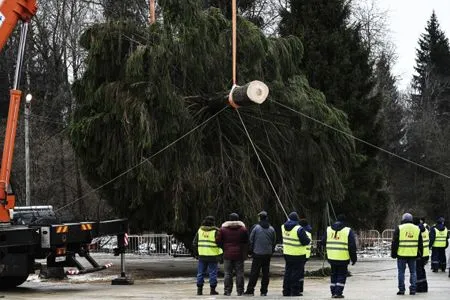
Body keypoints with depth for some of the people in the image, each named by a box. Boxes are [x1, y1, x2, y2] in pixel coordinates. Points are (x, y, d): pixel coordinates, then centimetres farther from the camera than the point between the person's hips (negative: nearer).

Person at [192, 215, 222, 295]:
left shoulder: (200, 230, 7)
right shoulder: (215, 231, -7)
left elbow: (194, 243, 10)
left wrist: (196, 254, 17)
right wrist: (220, 255, -2)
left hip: (202, 256, 4)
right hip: (212, 256, -4)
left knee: (200, 273, 10)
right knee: (213, 273, 3)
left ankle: (199, 289, 10)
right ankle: (212, 290, 4)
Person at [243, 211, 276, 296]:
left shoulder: (256, 227, -6)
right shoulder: (271, 229, 4)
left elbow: (251, 240, -4)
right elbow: (274, 242, 10)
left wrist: (251, 251, 6)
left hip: (257, 254, -3)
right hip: (268, 254, 3)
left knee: (254, 272, 0)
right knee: (266, 273, 7)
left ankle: (250, 290, -1)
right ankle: (264, 291, 7)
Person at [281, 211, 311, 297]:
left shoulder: (283, 227, 1)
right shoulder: (299, 229, -19)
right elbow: (306, 241, -16)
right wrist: (309, 240, 4)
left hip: (287, 253, 6)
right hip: (298, 255, -6)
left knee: (288, 272, 14)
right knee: (297, 272, 1)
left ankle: (286, 290, 17)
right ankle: (295, 291, 1)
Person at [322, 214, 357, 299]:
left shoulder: (328, 229, 5)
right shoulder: (348, 231, -5)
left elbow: (323, 242, 8)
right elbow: (352, 246, -6)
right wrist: (354, 258, 1)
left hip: (331, 257, 4)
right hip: (343, 258, -4)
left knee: (334, 274, 15)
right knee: (342, 275, 6)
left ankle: (333, 292, 16)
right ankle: (338, 293, 0)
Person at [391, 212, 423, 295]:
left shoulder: (399, 228, -3)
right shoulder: (417, 229, 8)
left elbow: (395, 242, -4)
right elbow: (420, 243, 12)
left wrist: (393, 253, 2)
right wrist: (419, 254, 18)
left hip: (401, 254, -3)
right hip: (413, 254, 3)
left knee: (401, 272, 4)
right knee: (413, 272, 9)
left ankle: (401, 289, 3)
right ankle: (413, 289, 6)